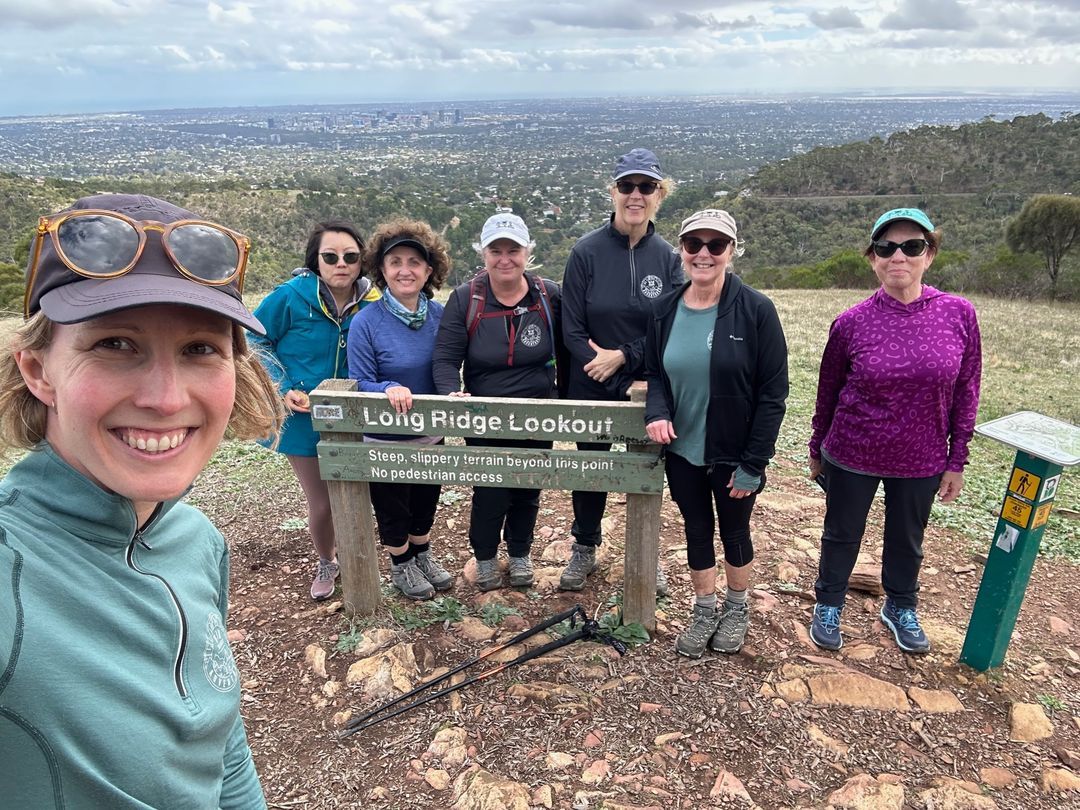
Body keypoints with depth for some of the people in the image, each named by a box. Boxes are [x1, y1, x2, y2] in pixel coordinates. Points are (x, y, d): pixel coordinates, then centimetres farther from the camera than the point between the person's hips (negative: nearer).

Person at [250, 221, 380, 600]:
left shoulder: (370, 300, -7)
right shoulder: (291, 296, -17)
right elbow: (255, 341, -6)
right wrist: (283, 388, -15)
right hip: (304, 417, -2)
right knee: (321, 504, 8)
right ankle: (325, 563, 37)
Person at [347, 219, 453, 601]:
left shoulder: (439, 314, -7)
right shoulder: (366, 322, -21)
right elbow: (359, 384, -18)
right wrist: (390, 390, -36)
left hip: (430, 433, 4)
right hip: (385, 439, -4)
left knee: (426, 501, 24)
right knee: (392, 508, 17)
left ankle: (423, 555, 50)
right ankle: (401, 565, 42)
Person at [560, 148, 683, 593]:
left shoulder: (666, 255, -4)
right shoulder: (587, 250, -9)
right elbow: (572, 328, -9)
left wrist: (624, 355, -15)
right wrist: (602, 364, -19)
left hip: (651, 385, 1)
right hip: (593, 388, -1)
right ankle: (584, 548, 37)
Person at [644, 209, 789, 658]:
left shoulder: (756, 309, -15)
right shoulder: (665, 309, -2)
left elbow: (773, 393, -13)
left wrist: (753, 463, -15)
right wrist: (657, 412, -15)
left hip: (733, 454, -3)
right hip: (682, 452, 3)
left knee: (734, 531, 17)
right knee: (697, 529, 17)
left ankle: (737, 609, 42)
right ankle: (704, 611, 38)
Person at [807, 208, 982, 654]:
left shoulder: (959, 315, -8)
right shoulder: (851, 323, -11)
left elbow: (965, 393, 0)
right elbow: (827, 392, 0)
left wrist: (957, 461, 2)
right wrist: (817, 450, 8)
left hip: (922, 460, 2)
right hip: (852, 456, -1)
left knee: (907, 539, 20)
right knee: (842, 535, 15)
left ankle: (901, 608, 45)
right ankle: (828, 606, 37)